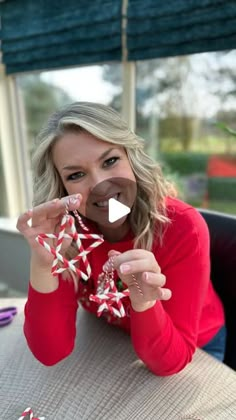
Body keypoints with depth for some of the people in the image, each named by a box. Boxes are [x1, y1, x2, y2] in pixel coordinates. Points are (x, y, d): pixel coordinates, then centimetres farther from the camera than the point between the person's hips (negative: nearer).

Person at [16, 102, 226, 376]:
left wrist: (144, 302, -40)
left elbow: (167, 362, -22)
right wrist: (42, 264, -35)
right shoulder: (68, 229, -19)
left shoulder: (183, 227, -27)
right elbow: (51, 353, -21)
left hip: (194, 351, -1)